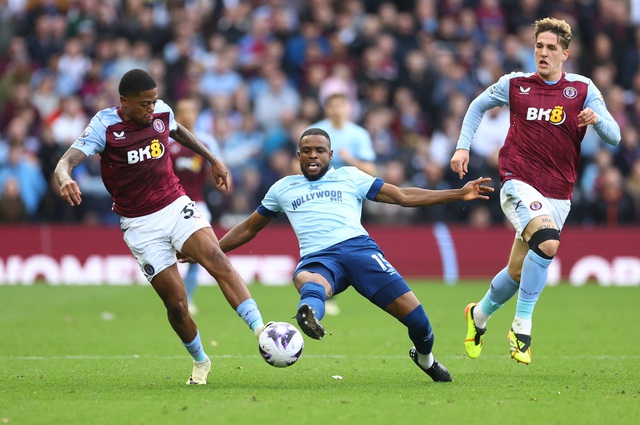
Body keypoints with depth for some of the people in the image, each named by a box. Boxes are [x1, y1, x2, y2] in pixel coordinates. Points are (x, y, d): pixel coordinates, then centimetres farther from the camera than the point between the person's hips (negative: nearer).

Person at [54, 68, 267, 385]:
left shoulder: (162, 113, 1)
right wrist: (65, 178, -48)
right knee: (175, 302, -6)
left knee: (217, 260, -25)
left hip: (176, 207, 3)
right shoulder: (105, 125, -12)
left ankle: (260, 328, -35)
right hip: (141, 225, -3)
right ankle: (200, 362, 18)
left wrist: (212, 160, 29)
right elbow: (67, 161, -25)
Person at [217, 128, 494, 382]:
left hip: (358, 246, 1)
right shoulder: (282, 188, 28)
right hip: (316, 259, -1)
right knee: (308, 280, -42)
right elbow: (249, 229, 38)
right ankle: (310, 315, -78)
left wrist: (459, 194, 13)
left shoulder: (350, 177, 23)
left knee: (416, 318, -11)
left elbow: (403, 197, 20)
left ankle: (425, 358, 21)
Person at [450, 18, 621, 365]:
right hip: (518, 183, -2)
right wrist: (462, 147, 10)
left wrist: (597, 119, -24)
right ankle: (522, 325, -21)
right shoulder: (515, 84, 2)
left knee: (518, 272, 7)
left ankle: (480, 314, 37)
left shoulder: (582, 89, 1)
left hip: (558, 195, 3)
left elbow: (614, 137, -2)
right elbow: (478, 106, 20)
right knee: (547, 242, -31)